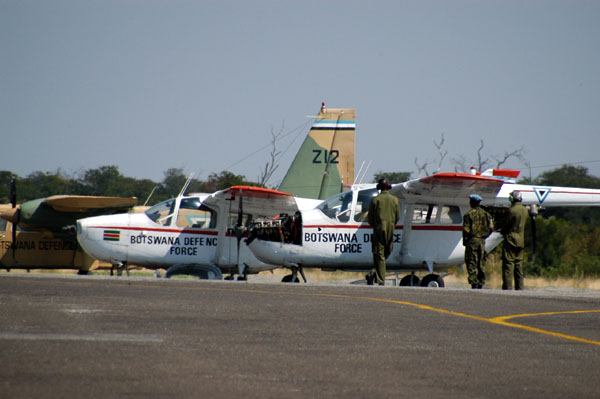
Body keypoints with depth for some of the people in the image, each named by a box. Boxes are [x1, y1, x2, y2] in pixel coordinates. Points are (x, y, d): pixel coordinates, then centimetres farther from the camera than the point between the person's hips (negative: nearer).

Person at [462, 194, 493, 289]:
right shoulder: (486, 214, 9)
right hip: (482, 242, 5)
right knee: (481, 264, 10)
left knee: (471, 264, -4)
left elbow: (466, 230, -11)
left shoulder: (468, 214, -7)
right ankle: (481, 284, 9)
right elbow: (491, 228, 9)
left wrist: (464, 241, 1)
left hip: (472, 241, -5)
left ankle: (474, 283, -11)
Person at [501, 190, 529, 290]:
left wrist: (502, 231, 10)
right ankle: (519, 287, 10)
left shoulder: (512, 210, -16)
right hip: (521, 240, 7)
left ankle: (507, 286, -7)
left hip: (511, 239, -7)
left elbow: (507, 225, -10)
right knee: (519, 264, 11)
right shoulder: (525, 210, 6)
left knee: (508, 263, -4)